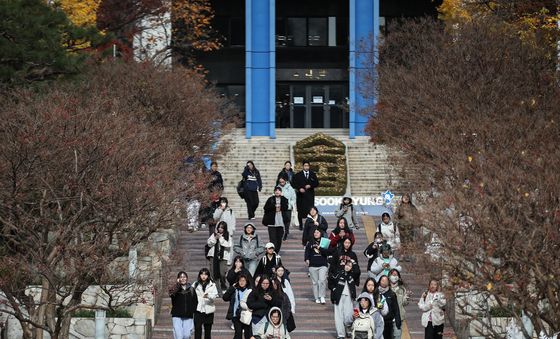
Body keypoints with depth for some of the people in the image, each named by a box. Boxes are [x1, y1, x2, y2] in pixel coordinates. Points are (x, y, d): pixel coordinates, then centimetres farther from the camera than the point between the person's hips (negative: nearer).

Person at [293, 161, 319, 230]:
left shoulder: (313, 174, 12)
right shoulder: (298, 175, 7)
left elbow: (316, 183, 9)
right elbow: (295, 184, 3)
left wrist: (310, 186, -8)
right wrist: (299, 188, -14)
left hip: (310, 195, 1)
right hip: (301, 195, -1)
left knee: (310, 210, -9)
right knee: (300, 210, -1)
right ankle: (300, 225, 9)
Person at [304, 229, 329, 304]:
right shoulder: (310, 242, 8)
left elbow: (327, 252, -9)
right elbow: (307, 252, 8)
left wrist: (320, 248, -19)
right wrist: (307, 259, -7)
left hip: (323, 265, -2)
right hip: (313, 265, 2)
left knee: (322, 280, -15)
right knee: (315, 282, 5)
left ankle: (322, 296, -3)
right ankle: (317, 298, 13)